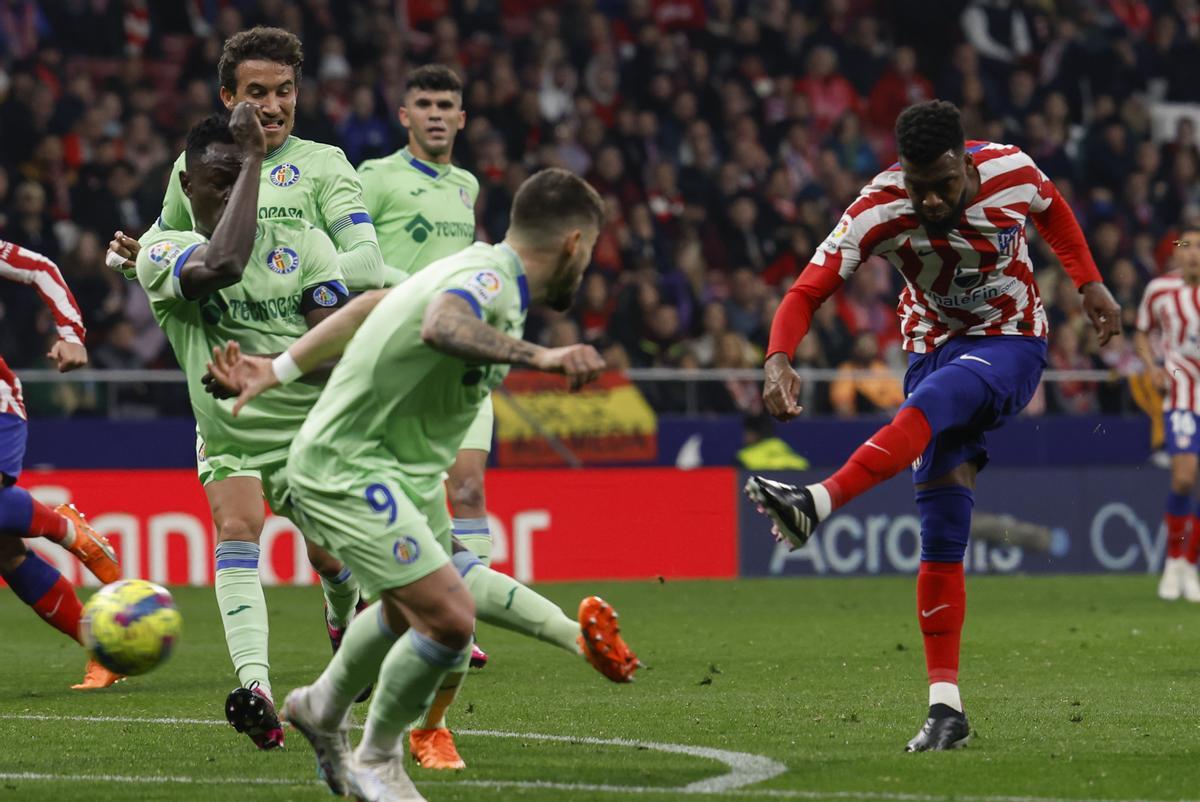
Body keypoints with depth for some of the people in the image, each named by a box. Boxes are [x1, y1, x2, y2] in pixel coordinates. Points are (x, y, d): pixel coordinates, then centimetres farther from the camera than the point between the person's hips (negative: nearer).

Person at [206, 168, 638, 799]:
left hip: (408, 470, 10)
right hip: (349, 471, -10)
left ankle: (323, 710, 52)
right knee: (449, 618, -18)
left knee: (409, 612, 26)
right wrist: (538, 356, -61)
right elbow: (441, 326, -48)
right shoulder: (489, 278, -24)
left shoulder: (483, 270, 7)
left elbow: (372, 305, 18)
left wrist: (279, 370, 25)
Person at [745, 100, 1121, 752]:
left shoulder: (1012, 173, -16)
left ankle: (817, 504, -53)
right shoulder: (880, 210, -19)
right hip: (936, 346, 2)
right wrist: (778, 360, -41)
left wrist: (1090, 284, 8)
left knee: (933, 402, -37)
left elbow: (1052, 210, 10)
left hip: (1010, 342, -2)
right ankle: (945, 706, -4)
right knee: (941, 535, -5)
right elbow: (807, 292, -24)